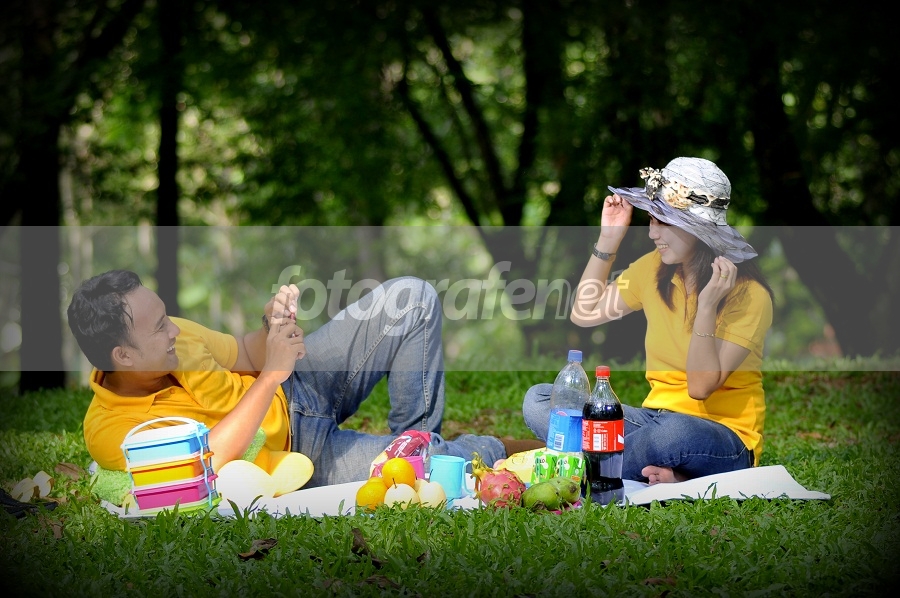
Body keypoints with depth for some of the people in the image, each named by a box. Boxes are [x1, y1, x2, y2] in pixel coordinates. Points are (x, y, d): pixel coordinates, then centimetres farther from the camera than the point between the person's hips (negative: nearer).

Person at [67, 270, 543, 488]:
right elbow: (208, 460, -39)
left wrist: (272, 327, -20)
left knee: (411, 299, -7)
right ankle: (497, 450, 13)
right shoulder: (110, 432, -30)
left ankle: (417, 440, 8)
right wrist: (273, 373, -37)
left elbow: (246, 357, 3)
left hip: (298, 387, 6)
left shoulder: (171, 336, -12)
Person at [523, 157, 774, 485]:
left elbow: (701, 387, -19)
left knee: (674, 432, -43)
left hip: (724, 438, -7)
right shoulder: (654, 268, 6)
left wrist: (706, 306, -29)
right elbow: (584, 313, 12)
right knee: (538, 400, -13)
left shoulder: (748, 294, -13)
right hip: (656, 417, 7)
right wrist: (608, 239, 4)